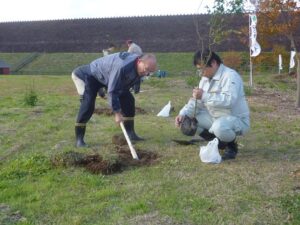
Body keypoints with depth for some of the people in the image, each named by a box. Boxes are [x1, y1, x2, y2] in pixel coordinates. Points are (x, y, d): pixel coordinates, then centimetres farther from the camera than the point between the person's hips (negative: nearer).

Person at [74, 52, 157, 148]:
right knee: (88, 105, -21)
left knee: (128, 99, -1)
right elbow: (112, 91, -39)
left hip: (110, 76, 8)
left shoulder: (140, 66, -17)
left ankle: (130, 133, 7)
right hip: (93, 74, -8)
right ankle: (79, 139, -15)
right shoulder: (122, 67, -44)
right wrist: (117, 112, -36)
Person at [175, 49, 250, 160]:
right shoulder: (206, 78, 7)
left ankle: (231, 146, -5)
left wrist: (204, 95, -37)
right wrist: (183, 114, -12)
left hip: (237, 119, -8)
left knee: (219, 127, -40)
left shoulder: (230, 76, -19)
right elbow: (196, 101, 5)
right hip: (215, 118, 8)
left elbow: (229, 100, -35)